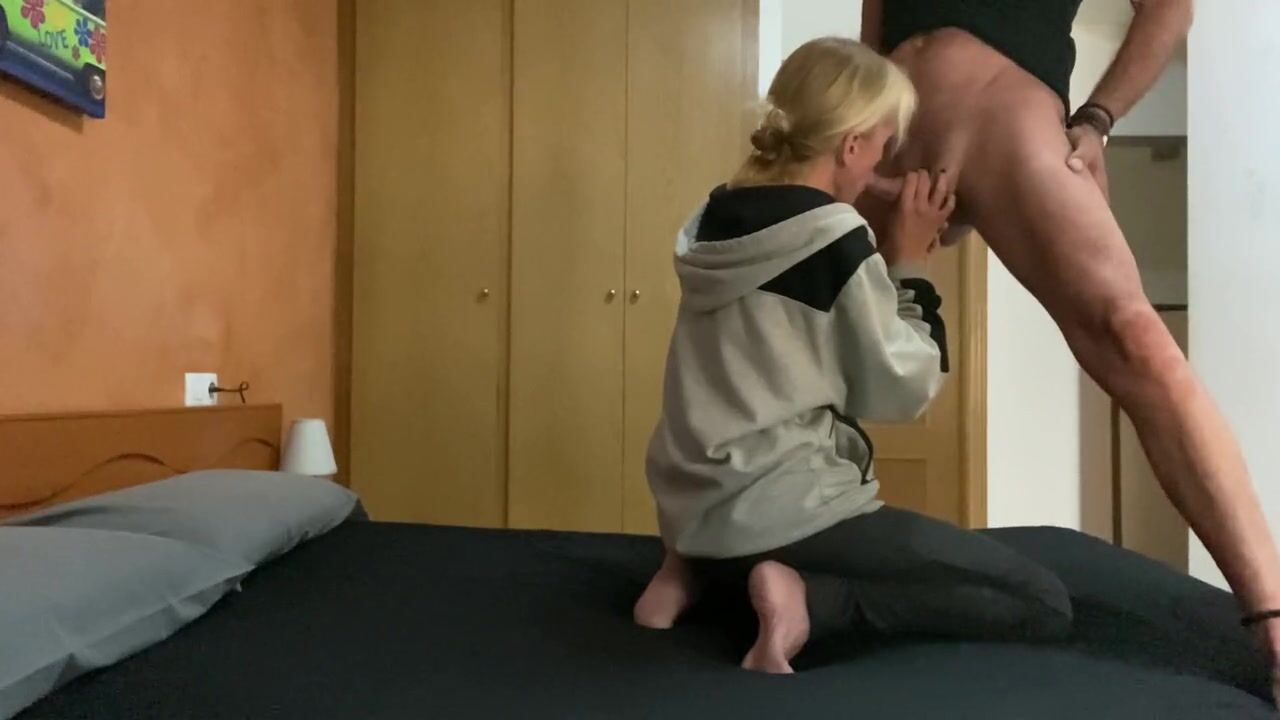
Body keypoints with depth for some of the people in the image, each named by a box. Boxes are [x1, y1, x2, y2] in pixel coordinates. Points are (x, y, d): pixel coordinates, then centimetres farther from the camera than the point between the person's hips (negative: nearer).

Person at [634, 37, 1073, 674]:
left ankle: (707, 571, 13)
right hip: (779, 514, -8)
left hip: (698, 509, 8)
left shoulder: (718, 218, 6)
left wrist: (880, 261, 13)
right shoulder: (835, 237, -16)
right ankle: (810, 600, -12)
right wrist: (908, 268, 2)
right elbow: (899, 391, -7)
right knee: (1043, 604, 1)